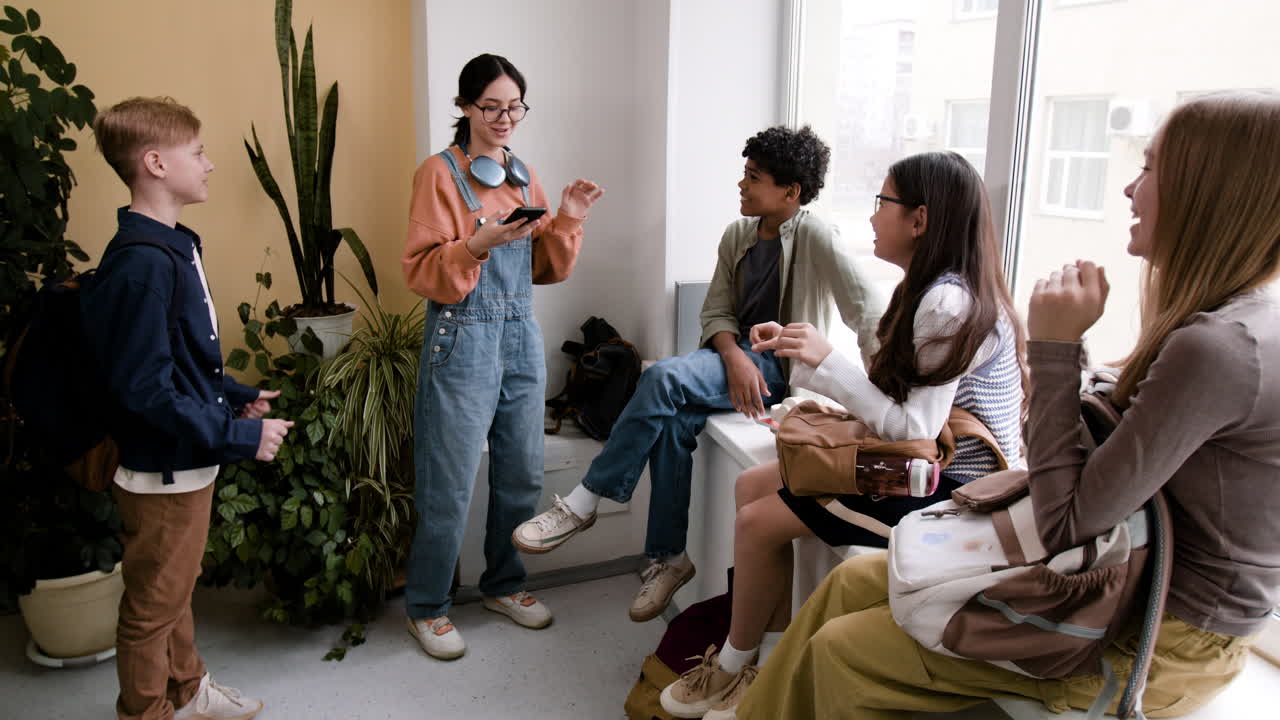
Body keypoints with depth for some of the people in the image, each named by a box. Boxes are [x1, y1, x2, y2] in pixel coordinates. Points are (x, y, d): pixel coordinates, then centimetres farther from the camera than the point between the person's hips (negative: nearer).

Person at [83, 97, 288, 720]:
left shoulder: (173, 246, 5)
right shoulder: (142, 265, -25)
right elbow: (146, 391, -28)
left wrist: (235, 395, 8)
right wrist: (240, 436, -24)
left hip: (187, 465, 10)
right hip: (162, 475, -10)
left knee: (177, 590, 26)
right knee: (153, 606, 11)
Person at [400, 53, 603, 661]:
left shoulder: (523, 176, 12)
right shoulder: (440, 173, -5)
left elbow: (546, 269, 12)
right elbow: (422, 273, -11)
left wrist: (567, 220, -4)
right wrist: (480, 244, -26)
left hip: (522, 338, 6)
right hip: (463, 341, -6)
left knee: (521, 476, 13)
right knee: (449, 487, -1)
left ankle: (503, 585, 32)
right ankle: (426, 607, 18)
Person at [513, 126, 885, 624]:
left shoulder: (815, 238, -11)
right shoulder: (737, 234, 10)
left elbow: (869, 312, -15)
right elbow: (716, 310, 7)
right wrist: (734, 357, -13)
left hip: (781, 368, -6)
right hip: (735, 355, 6)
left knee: (664, 378, -30)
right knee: (672, 422, -25)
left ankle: (582, 505, -20)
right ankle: (668, 558, -7)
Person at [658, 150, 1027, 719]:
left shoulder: (950, 303, -23)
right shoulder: (937, 290, 7)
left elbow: (914, 430, -26)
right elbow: (891, 394, 7)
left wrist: (826, 361, -26)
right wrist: (803, 352, 3)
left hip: (951, 489, -10)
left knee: (756, 522, -8)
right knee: (752, 486, 6)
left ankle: (732, 669, 17)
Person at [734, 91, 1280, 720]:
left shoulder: (1217, 348, -27)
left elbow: (1065, 526, -24)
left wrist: (1053, 349, -21)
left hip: (1165, 643, -9)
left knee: (842, 651, -7)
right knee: (853, 580, 7)